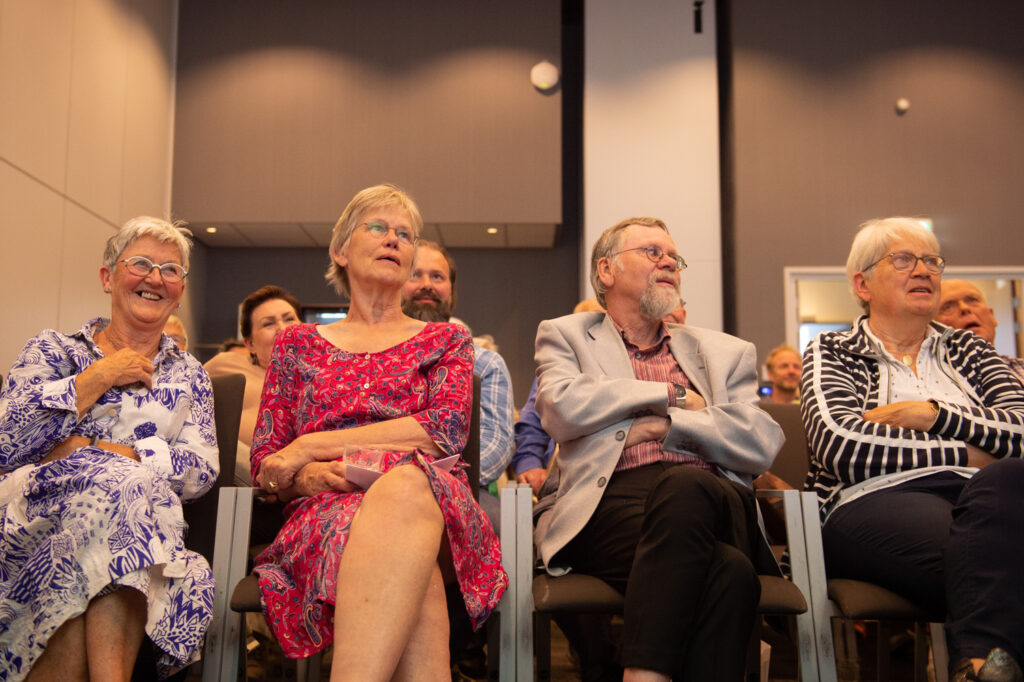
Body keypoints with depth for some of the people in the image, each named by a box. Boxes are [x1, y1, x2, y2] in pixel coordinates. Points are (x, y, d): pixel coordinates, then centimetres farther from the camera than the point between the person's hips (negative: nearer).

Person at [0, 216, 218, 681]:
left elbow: (203, 469, -1)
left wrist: (89, 450, -9)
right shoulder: (53, 351, 14)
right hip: (39, 516, 0)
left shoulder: (188, 376, 18)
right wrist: (101, 376, -3)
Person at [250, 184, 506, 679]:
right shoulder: (297, 344, 24)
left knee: (404, 486, -40)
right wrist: (308, 475, -11)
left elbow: (448, 429, -1)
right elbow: (264, 463, 16)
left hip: (429, 493, 1)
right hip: (324, 510, 0)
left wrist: (311, 446, -5)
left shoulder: (446, 340, 21)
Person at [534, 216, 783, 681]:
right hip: (615, 499, -2)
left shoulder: (724, 352, 26)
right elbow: (562, 410, -2)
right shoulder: (566, 336, 21)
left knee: (684, 486, -37)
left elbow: (762, 444, 8)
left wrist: (661, 424, -3)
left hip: (713, 496, 3)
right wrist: (673, 394, 6)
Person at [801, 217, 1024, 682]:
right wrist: (965, 453, -2)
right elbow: (842, 444, -7)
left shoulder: (967, 350, 26)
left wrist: (934, 414, -4)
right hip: (875, 504, -4)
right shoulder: (831, 354, 15)